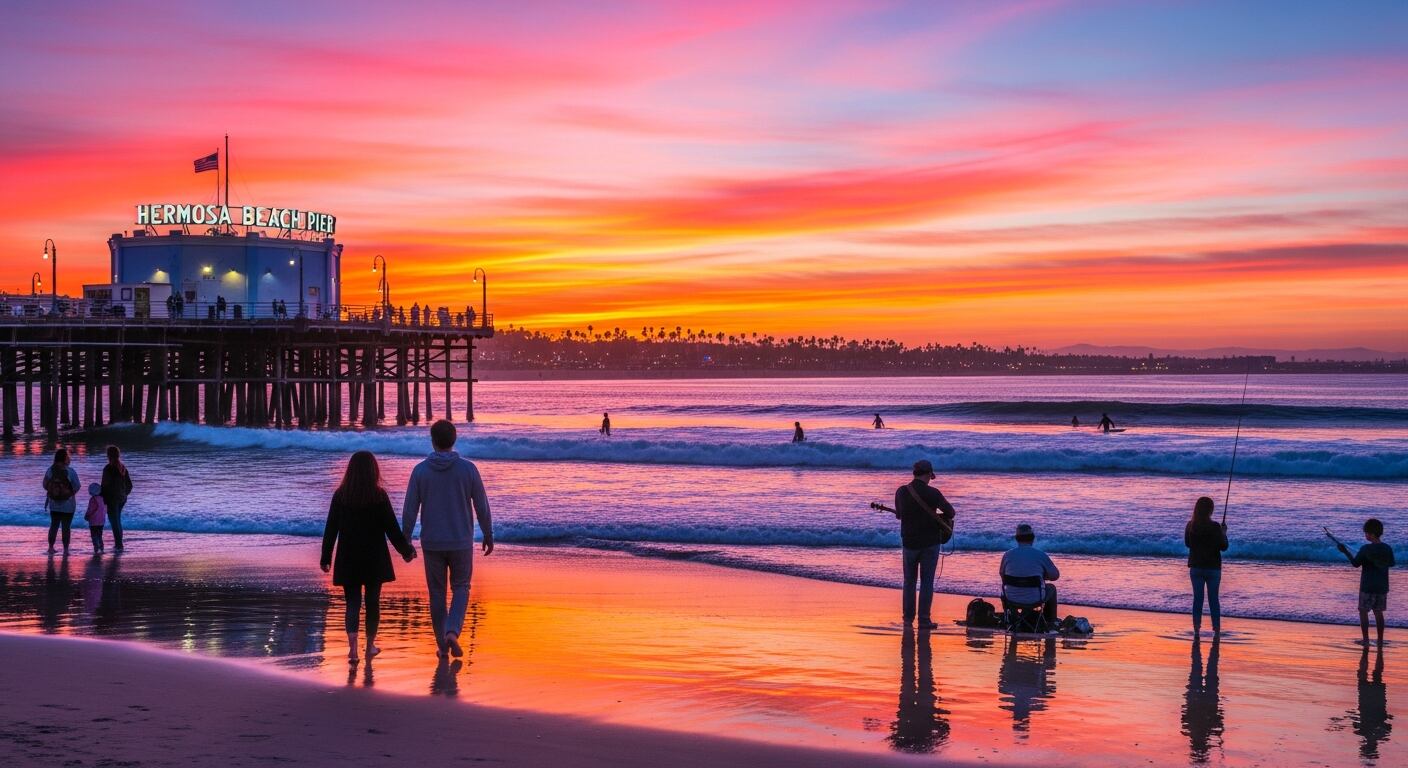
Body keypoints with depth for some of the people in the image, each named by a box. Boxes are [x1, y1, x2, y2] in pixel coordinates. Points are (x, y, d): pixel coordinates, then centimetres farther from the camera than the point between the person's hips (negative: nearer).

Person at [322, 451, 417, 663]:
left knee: (352, 602, 4)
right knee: (372, 601, 12)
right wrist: (406, 551, 7)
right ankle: (370, 646, 22)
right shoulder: (379, 496, -8)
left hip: (348, 559, 1)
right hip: (375, 558, -1)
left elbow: (330, 530, -2)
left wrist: (326, 558, 5)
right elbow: (392, 528, -5)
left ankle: (352, 645, -15)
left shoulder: (340, 495, -4)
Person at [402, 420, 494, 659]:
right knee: (460, 589, 14)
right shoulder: (468, 469, -7)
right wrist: (488, 536, 10)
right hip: (461, 541, -1)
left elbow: (410, 510, -5)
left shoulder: (420, 470, -6)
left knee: (437, 593, 13)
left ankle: (442, 646, 16)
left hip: (432, 543, 1)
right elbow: (482, 506, -3)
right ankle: (452, 632, -9)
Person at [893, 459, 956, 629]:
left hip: (909, 542, 3)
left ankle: (908, 618, 15)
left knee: (909, 581, 14)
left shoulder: (901, 492, -3)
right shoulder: (932, 493, -13)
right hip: (930, 543, -3)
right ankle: (924, 620, 1)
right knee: (926, 581, 3)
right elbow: (950, 513, -3)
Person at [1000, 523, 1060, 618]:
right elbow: (1055, 575, -2)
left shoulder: (1007, 555, -7)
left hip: (1012, 599, 2)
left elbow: (1002, 574, 11)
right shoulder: (1040, 555, -12)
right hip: (1035, 600, -2)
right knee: (1051, 588, 30)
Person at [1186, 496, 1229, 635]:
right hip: (1213, 568, -3)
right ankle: (1216, 628, 9)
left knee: (1197, 598, 7)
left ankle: (1196, 627, 5)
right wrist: (1224, 533, 6)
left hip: (1195, 567, 3)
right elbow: (1223, 547, -8)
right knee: (1213, 599, 6)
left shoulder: (1190, 526, -3)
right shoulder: (1215, 527, -14)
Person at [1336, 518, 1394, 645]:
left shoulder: (1366, 549, -16)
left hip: (1368, 587, -5)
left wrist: (1345, 552, 2)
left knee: (1363, 611, 5)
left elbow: (1355, 564, -8)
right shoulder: (1388, 549, -2)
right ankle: (1380, 640, 13)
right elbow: (1391, 564, 13)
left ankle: (1366, 639, 1)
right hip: (1382, 587, 5)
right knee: (1378, 612, 14)